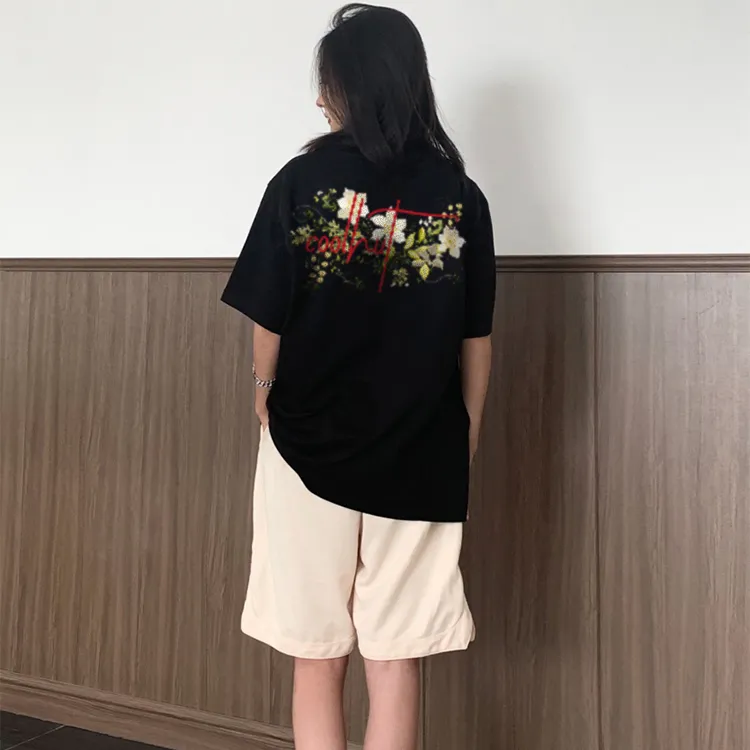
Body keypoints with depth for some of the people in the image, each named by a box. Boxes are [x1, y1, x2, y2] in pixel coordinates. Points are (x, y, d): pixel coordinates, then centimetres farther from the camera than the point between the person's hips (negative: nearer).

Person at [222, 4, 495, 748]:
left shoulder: (303, 180, -6)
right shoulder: (460, 196, 0)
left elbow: (270, 321, -4)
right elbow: (475, 338, 3)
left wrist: (266, 401, 15)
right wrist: (466, 436, 14)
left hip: (311, 444, -1)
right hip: (420, 455, 2)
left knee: (317, 659, 12)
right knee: (395, 661, 10)